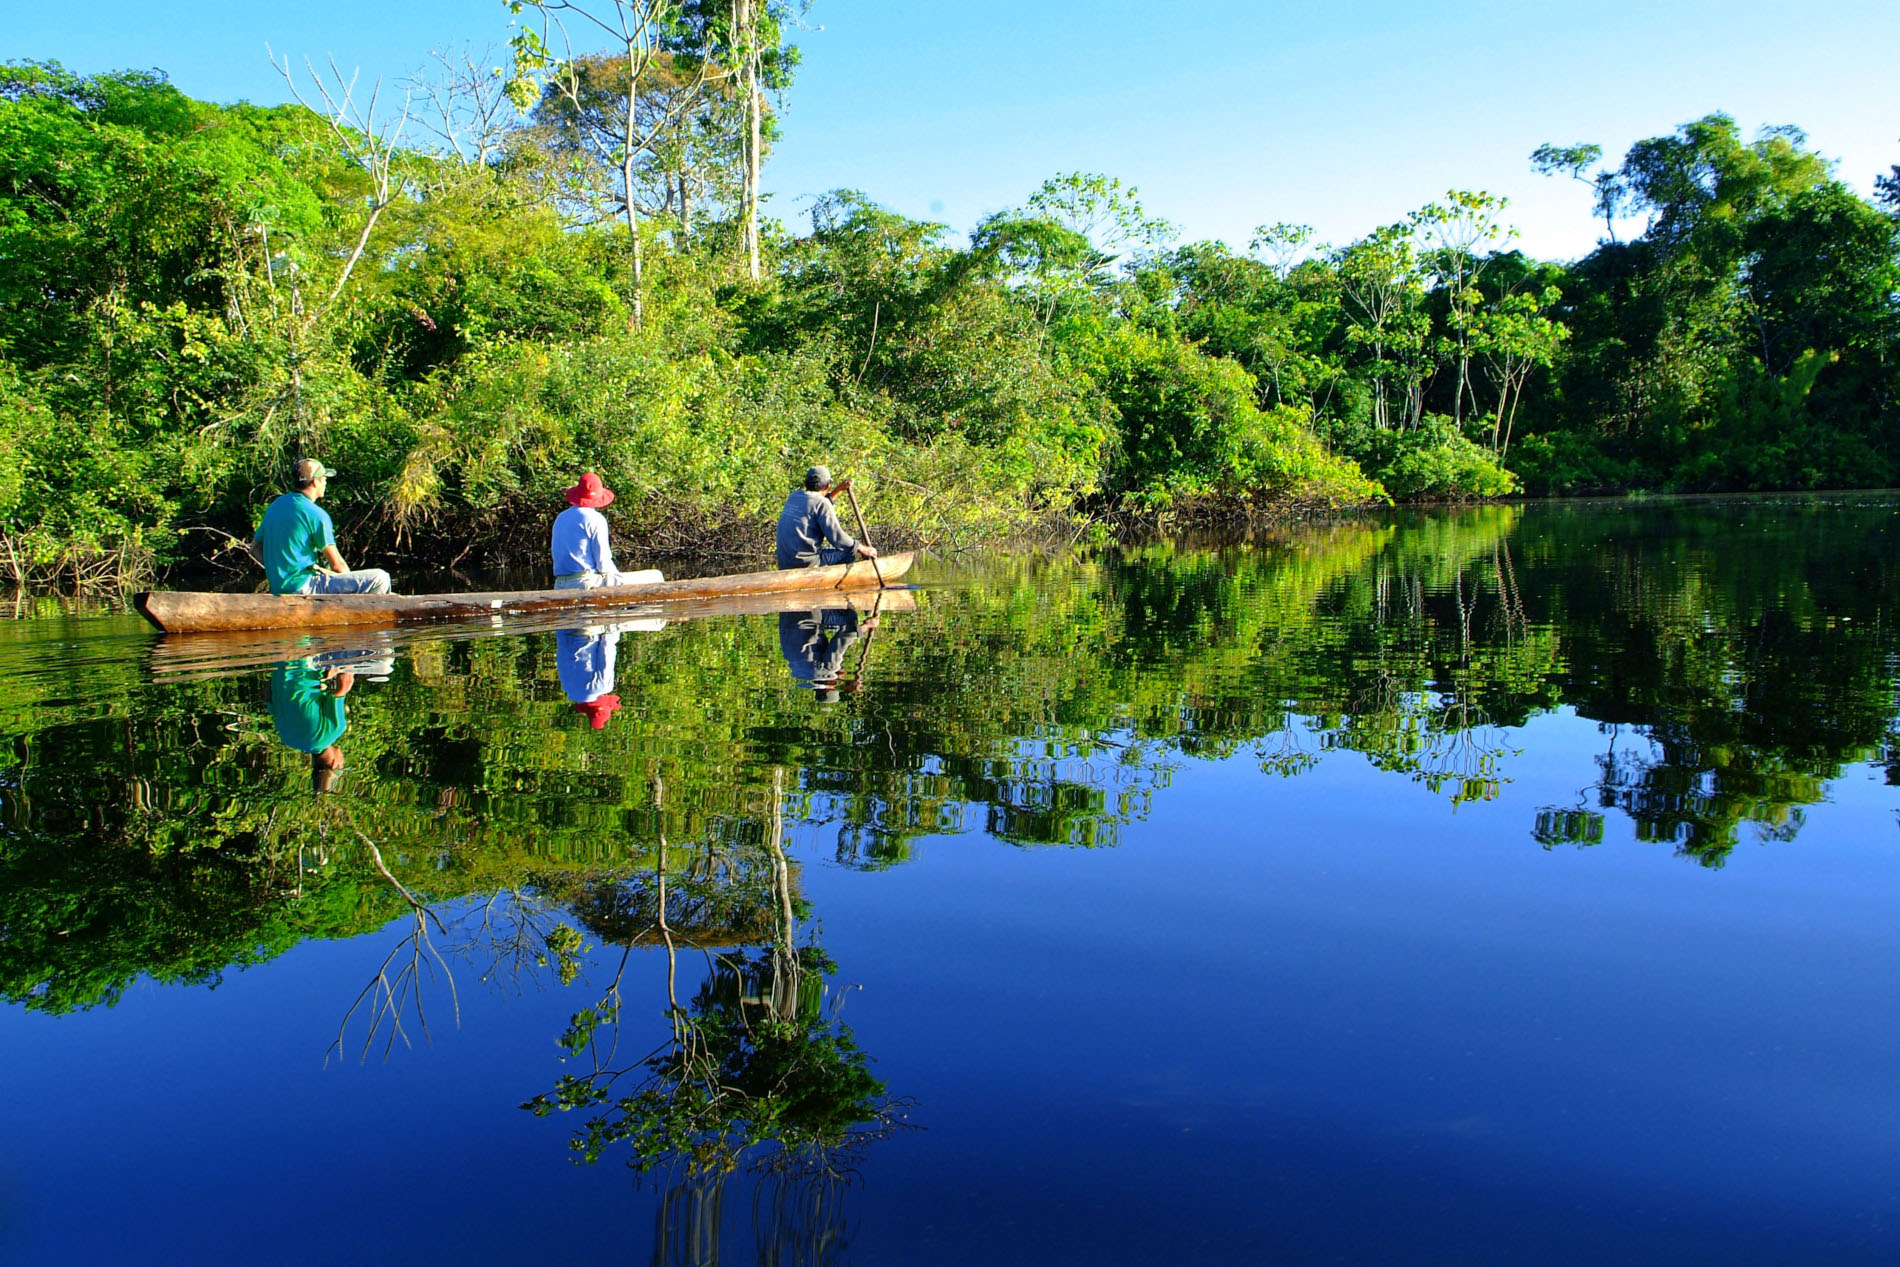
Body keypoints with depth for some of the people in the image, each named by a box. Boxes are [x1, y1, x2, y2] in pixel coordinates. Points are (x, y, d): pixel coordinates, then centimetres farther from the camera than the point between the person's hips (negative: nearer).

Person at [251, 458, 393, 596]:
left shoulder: (276, 504, 11)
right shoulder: (316, 514, -14)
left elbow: (255, 548, 18)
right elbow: (337, 565, -11)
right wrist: (352, 582, 7)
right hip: (303, 587, -9)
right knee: (380, 579, -15)